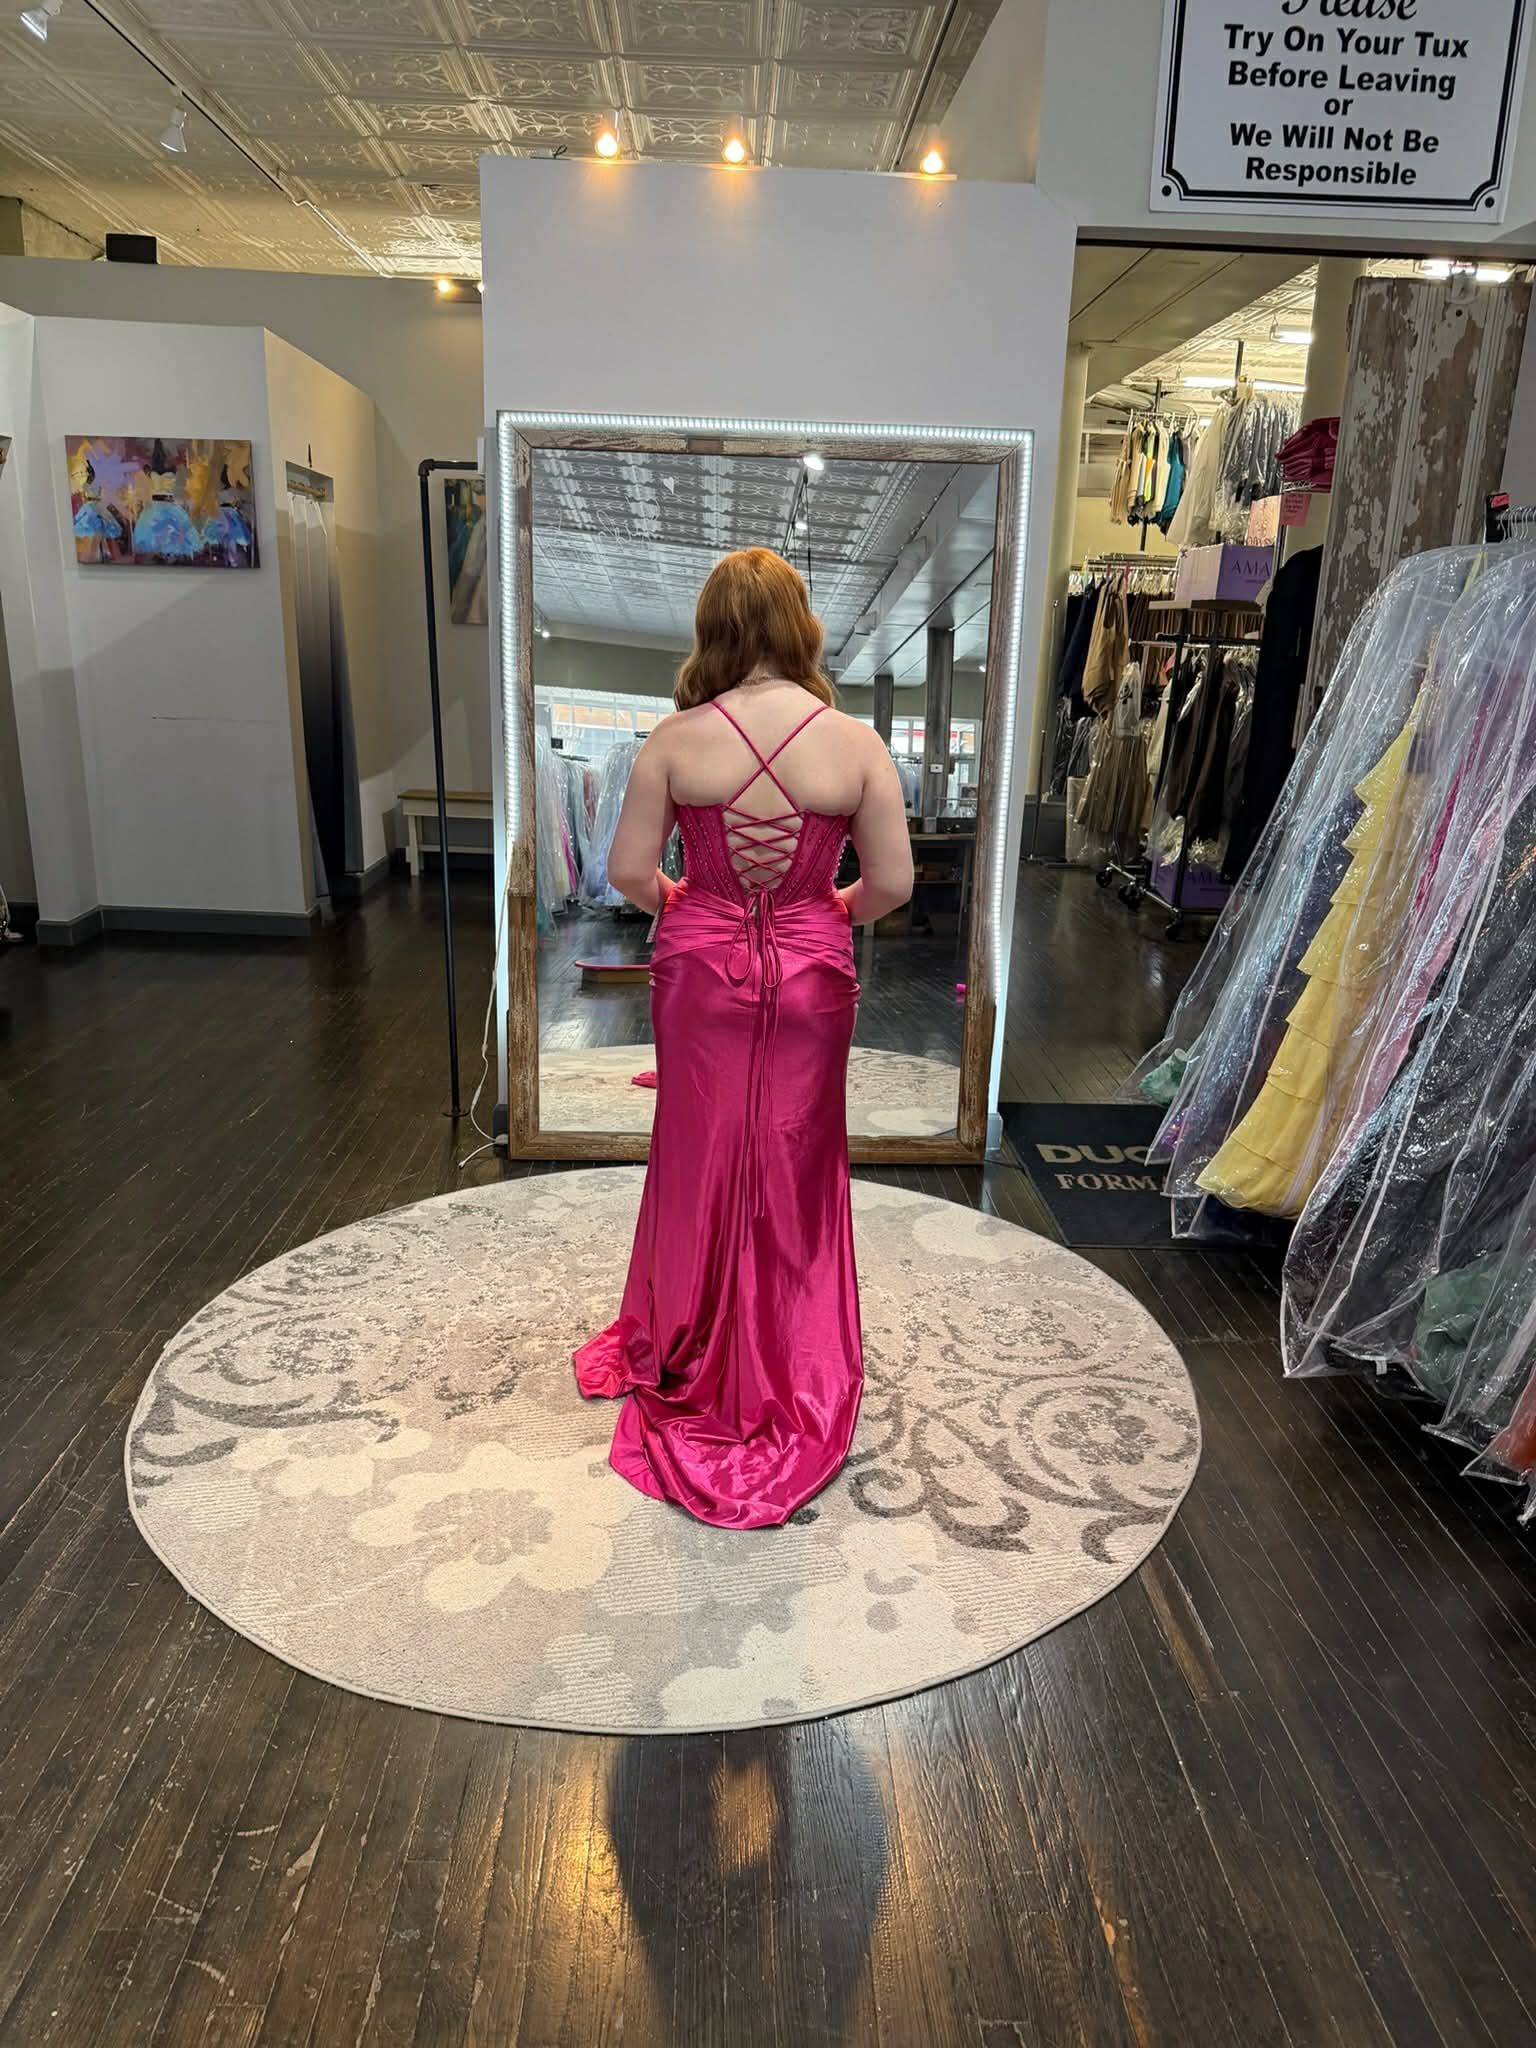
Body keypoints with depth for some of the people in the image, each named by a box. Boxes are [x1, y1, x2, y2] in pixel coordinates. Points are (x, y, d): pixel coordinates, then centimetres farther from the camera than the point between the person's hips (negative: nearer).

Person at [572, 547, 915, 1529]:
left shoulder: (676, 739, -10)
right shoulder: (857, 743, -11)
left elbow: (629, 872, -8)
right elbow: (893, 883, -9)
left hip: (701, 971, 1)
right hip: (811, 975, 0)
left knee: (700, 1162, 17)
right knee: (794, 1173, 14)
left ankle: (682, 1360, 36)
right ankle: (794, 1379, 30)